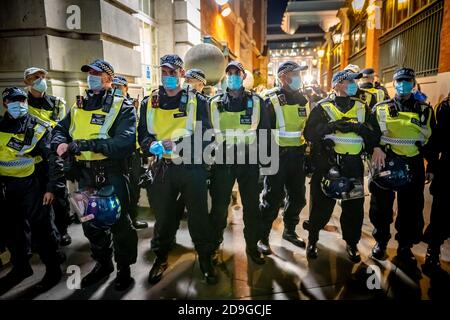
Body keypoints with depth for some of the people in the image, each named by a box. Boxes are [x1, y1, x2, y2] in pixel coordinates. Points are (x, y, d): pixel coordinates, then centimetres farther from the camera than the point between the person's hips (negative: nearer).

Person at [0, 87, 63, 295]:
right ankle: (21, 267, 35)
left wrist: (52, 188, -10)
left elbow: (54, 159, -7)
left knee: (41, 228, -1)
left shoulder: (39, 128, -5)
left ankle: (53, 270, 14)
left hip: (33, 184, -5)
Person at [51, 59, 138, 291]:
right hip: (85, 176, 6)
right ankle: (103, 263, 39)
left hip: (112, 174, -6)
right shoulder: (78, 107, 12)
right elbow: (59, 130, 13)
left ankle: (124, 268, 27)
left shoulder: (122, 107, -8)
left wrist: (87, 144, -28)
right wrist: (61, 143, -12)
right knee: (90, 222, 18)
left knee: (118, 222, 6)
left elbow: (126, 143, -22)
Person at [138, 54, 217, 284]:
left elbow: (204, 135, -9)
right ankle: (160, 258, 35)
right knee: (162, 215, 14)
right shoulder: (149, 103, 8)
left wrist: (177, 144, -24)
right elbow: (142, 135, 6)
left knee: (198, 214, 7)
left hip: (192, 168, -2)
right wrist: (152, 145, -18)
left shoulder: (196, 101, -1)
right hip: (162, 168, 3)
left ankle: (205, 258, 26)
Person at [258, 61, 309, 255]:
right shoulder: (272, 100, -7)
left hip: (297, 155, 6)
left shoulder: (302, 99, 11)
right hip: (278, 155, -6)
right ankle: (262, 237, 13)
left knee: (298, 197, 14)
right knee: (272, 198, -2)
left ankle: (289, 231, 34)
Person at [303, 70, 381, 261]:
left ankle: (352, 243, 30)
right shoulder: (323, 107, 3)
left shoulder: (362, 107, 12)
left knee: (354, 207, 9)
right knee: (321, 204, 5)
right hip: (327, 163, -3)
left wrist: (358, 127, -13)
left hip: (354, 165, 3)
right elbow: (309, 133, -8)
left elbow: (375, 135, 3)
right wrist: (332, 125, -19)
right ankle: (312, 240, 25)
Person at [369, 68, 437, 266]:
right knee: (381, 206, 8)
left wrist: (431, 167, 9)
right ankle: (381, 242, 27)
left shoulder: (425, 110, 10)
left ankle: (405, 247, 25)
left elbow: (432, 141, 12)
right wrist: (375, 147, -21)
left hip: (413, 167, 1)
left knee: (411, 210, 8)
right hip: (385, 164, -1)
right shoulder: (381, 109, 6)